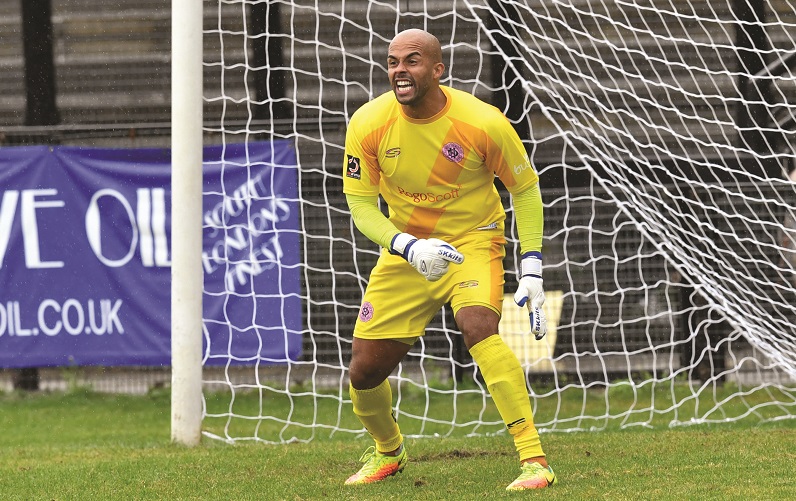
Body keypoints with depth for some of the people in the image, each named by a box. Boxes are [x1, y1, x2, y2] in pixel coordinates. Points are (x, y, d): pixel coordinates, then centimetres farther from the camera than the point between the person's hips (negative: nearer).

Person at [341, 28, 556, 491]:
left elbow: (525, 188, -5)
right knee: (364, 370, 1)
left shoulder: (484, 123, -20)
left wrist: (532, 272, -12)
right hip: (405, 248, 3)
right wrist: (411, 248, -25)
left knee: (478, 325, -34)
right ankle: (388, 452, 37)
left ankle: (535, 459, -32)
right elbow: (361, 207, -6)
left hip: (473, 241, -3)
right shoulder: (368, 124, -14)